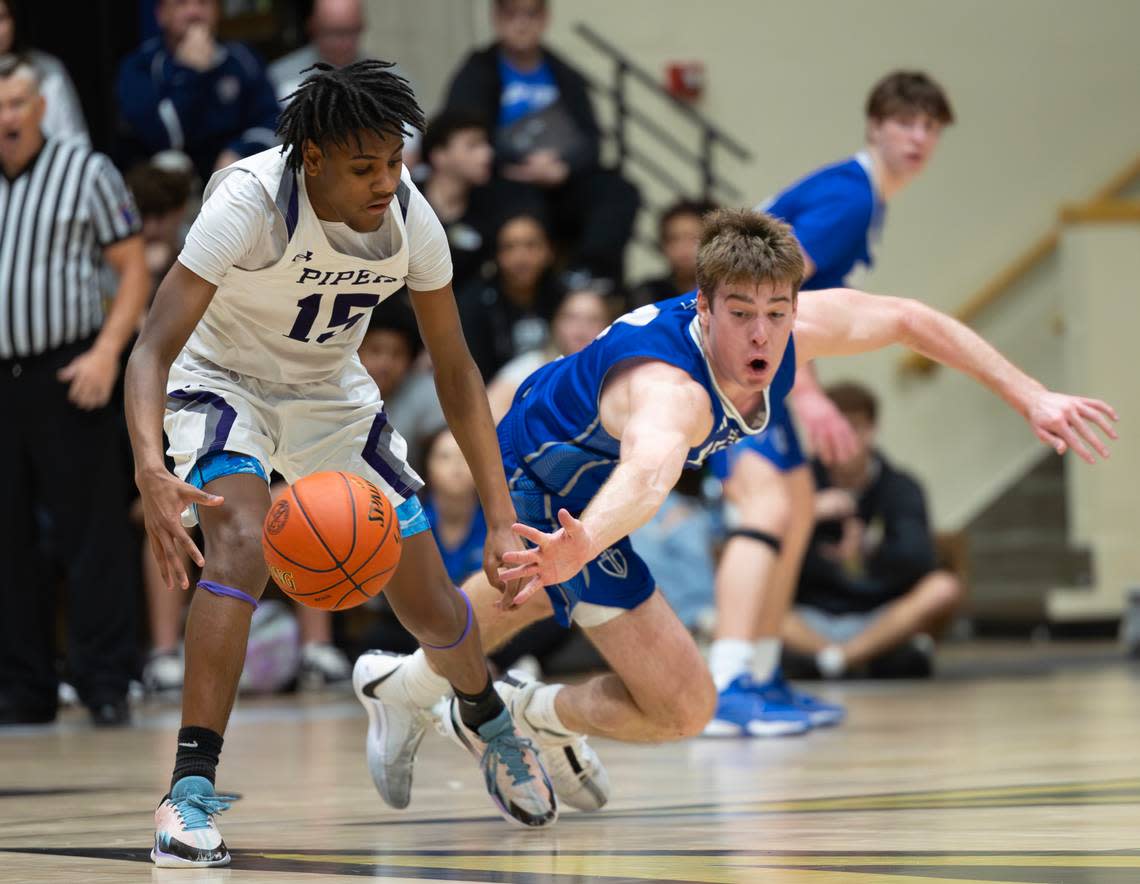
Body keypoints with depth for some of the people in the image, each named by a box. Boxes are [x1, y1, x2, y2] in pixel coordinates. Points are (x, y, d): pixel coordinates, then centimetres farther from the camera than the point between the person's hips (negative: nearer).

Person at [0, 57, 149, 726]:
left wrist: (107, 353, -11)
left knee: (91, 530, -4)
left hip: (67, 375, -4)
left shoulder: (85, 171, 3)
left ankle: (107, 682, 0)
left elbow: (134, 269, 1)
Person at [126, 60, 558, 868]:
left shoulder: (410, 217, -20)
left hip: (332, 393, 4)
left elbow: (455, 370, -8)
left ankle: (487, 720, 39)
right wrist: (152, 472, -56)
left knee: (430, 603, 4)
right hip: (225, 383, -4)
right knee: (242, 544, -33)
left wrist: (502, 519, -13)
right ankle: (192, 788, -29)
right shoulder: (250, 202, -34)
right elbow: (153, 349, -37)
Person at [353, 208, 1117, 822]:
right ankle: (522, 717, 12)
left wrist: (1031, 398, -11)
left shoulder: (792, 334, -25)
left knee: (537, 595, 39)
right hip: (547, 492, -8)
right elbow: (648, 471, -69)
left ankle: (410, 686, 63)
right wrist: (579, 547, -89)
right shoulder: (672, 390, -47)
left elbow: (909, 320, -9)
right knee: (684, 707, -13)